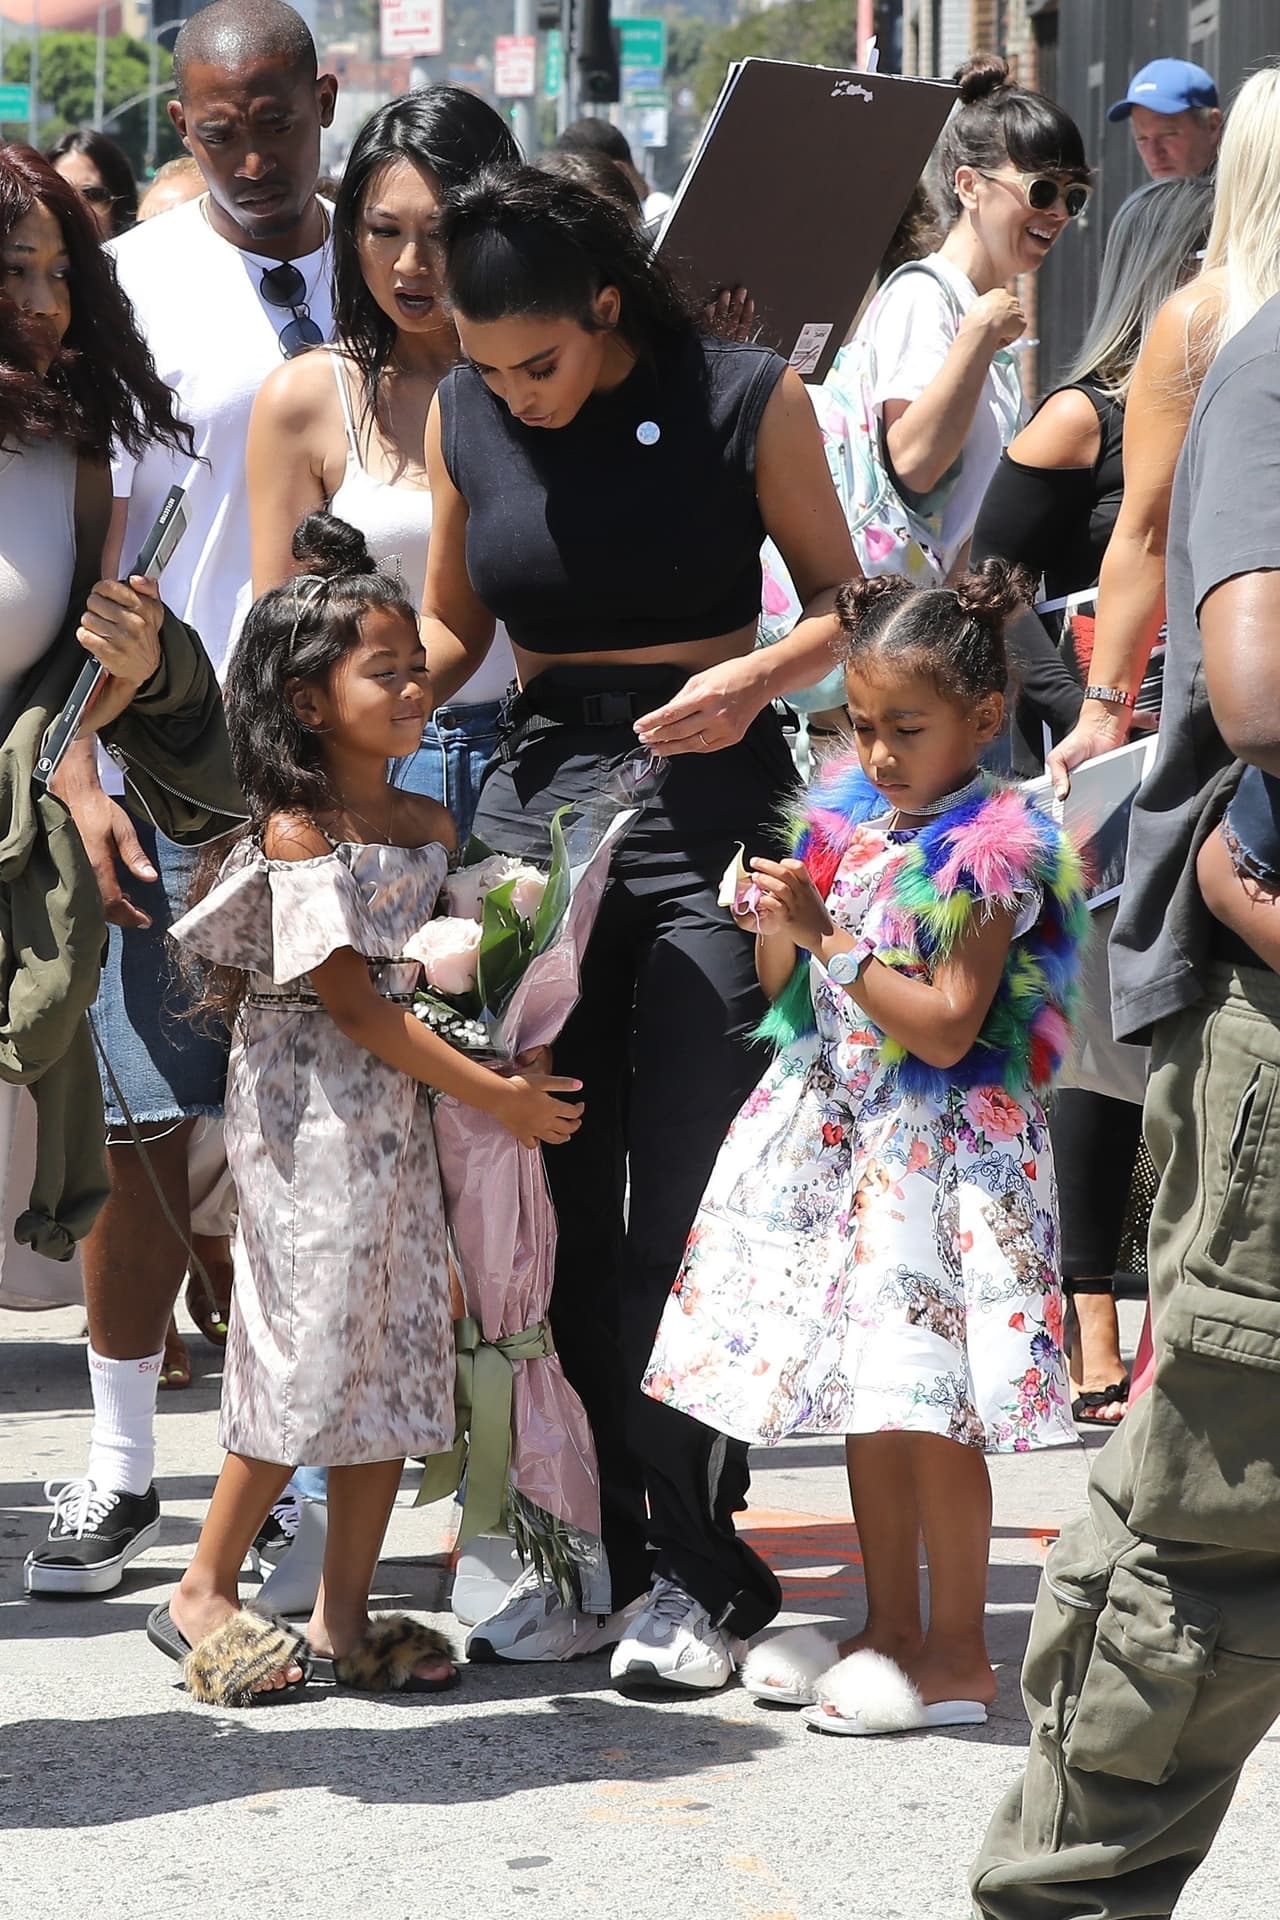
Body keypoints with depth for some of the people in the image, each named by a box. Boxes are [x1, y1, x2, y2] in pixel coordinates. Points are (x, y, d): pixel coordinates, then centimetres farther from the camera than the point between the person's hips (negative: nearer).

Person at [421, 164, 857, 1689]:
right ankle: (593, 1556, 12)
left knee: (686, 1213, -7)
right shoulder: (464, 417, 6)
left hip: (708, 800, -4)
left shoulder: (744, 401, -5)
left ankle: (701, 1571, 1)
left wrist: (753, 676, -17)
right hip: (539, 801, 4)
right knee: (556, 1208, 3)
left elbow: (841, 601, 3)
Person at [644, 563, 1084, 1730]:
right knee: (866, 1400, 12)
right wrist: (777, 920, -5)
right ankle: (888, 1628, 22)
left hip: (942, 1141, -7)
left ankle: (957, 1654, 3)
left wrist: (834, 939, -19)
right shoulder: (847, 818, 9)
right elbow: (785, 991, 15)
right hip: (839, 1129, 7)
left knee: (927, 1403, -6)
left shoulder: (990, 855, -13)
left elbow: (947, 1027, -19)